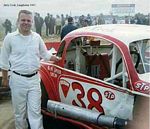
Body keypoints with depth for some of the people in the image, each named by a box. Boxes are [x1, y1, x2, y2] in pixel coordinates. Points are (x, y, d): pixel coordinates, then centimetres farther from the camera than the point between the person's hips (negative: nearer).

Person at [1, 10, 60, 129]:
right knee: (20, 111, 11)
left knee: (35, 111, 3)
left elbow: (45, 54, 18)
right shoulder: (10, 38, -4)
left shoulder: (37, 37, 4)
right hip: (18, 80, -1)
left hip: (34, 79, 2)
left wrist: (58, 59, 8)